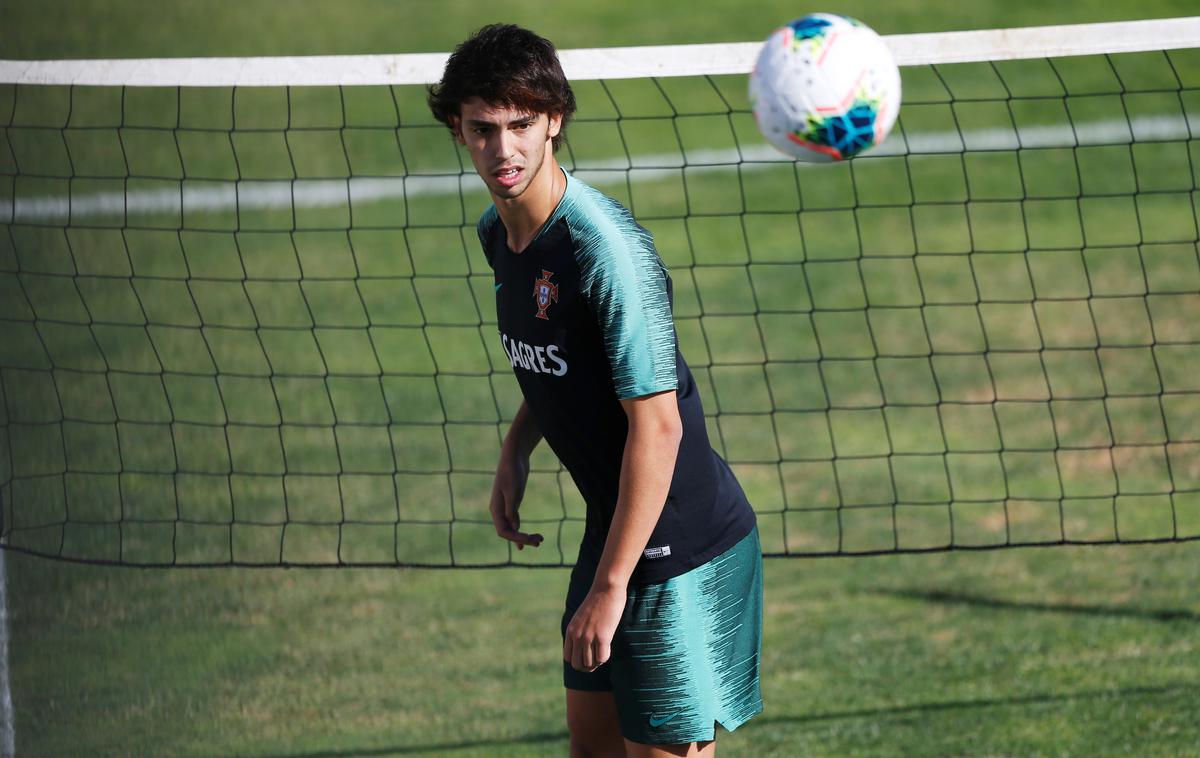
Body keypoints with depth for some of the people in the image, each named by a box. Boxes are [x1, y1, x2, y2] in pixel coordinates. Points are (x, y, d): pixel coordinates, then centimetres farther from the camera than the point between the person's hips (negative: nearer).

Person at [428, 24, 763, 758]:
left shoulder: (606, 248, -24)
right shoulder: (498, 230, 3)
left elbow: (656, 427, -25)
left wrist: (610, 587, -23)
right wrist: (516, 451, 6)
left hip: (680, 545, -9)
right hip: (613, 528, 9)